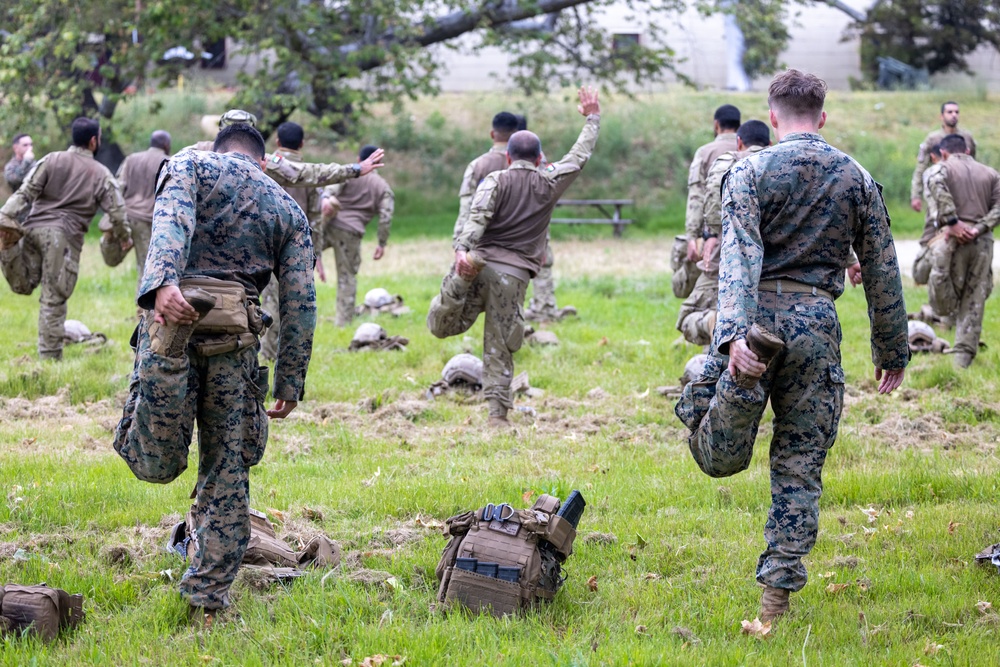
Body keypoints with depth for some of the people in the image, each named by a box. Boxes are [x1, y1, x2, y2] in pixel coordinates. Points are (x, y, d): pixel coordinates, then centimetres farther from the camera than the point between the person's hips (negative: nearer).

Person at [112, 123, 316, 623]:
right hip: (234, 337, 2)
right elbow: (300, 303, 13)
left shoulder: (192, 165, 14)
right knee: (227, 471, 11)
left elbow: (173, 222, -9)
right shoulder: (288, 209, 21)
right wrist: (290, 382, 15)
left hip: (174, 314, -2)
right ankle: (209, 599, 10)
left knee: (155, 464, 2)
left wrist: (162, 283, -26)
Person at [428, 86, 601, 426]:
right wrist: (592, 119, 37)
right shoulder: (549, 183, 10)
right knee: (500, 347, 6)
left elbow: (476, 217, -13)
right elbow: (579, 156, 25)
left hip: (480, 262, -1)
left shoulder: (495, 181, 5)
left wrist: (462, 249, -26)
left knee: (443, 328, 2)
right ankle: (497, 412, -2)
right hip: (514, 275, 1)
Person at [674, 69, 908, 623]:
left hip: (758, 315, -2)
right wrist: (892, 350, 20)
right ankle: (778, 592, 4)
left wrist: (734, 333, -27)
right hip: (816, 322, 2)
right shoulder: (857, 179, 8)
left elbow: (740, 258, -16)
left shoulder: (751, 171, 0)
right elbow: (882, 272, 11)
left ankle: (744, 374, -31)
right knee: (800, 468, 8)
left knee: (719, 456, 1)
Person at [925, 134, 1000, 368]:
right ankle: (964, 355, 5)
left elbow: (937, 186, -17)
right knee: (974, 301, 7)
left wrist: (952, 221, -18)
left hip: (955, 237, -3)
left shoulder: (945, 168, 7)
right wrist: (980, 228, -6)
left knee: (944, 300, 8)